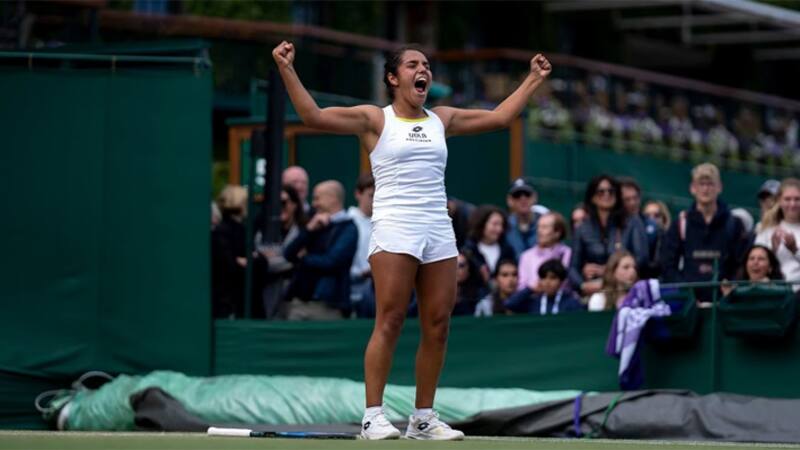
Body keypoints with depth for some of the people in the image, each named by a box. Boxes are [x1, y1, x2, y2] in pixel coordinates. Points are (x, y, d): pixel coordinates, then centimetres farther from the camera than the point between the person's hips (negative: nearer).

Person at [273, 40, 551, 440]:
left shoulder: (442, 119, 18)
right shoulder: (374, 119, 4)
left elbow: (499, 117, 26)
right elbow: (312, 115, -5)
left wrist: (533, 80, 27)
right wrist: (287, 70, -14)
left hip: (439, 232, 5)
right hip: (394, 230, -5)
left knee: (437, 325, 0)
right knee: (390, 322, -12)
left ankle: (423, 418, 8)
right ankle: (373, 417, -10)